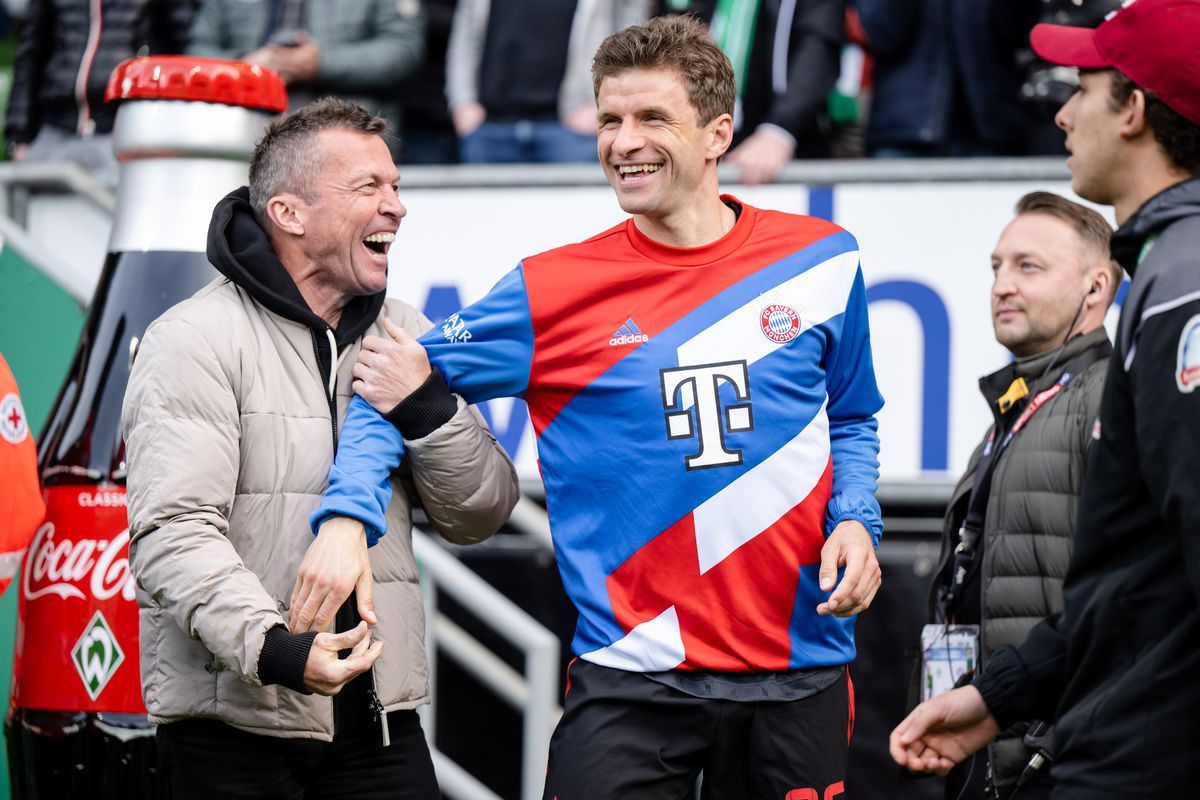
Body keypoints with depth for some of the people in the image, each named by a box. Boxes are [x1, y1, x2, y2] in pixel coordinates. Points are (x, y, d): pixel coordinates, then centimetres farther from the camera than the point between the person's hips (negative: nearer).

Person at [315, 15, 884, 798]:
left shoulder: (822, 261, 4)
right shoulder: (553, 291, -1)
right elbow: (391, 388, 1)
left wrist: (855, 519, -2)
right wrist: (348, 517, -16)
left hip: (800, 670, 2)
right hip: (632, 671, -2)